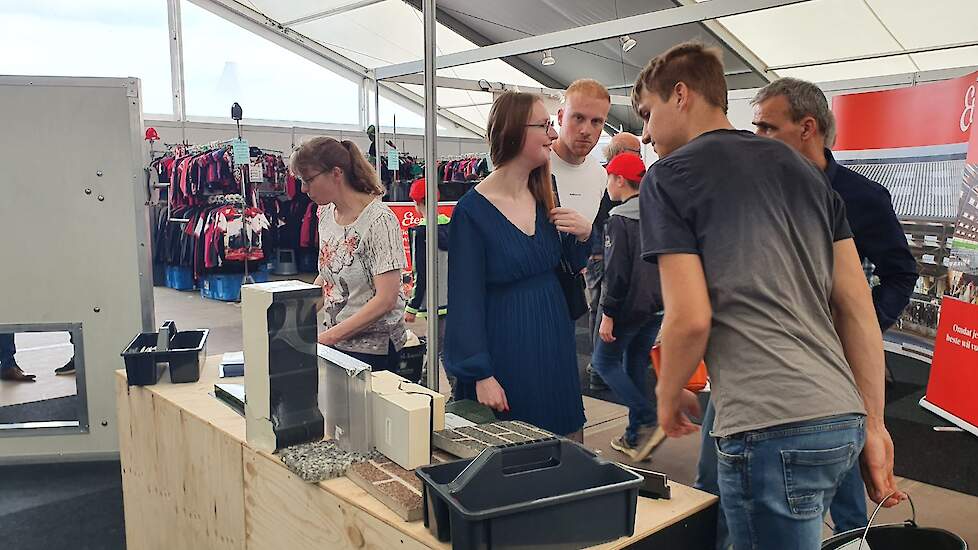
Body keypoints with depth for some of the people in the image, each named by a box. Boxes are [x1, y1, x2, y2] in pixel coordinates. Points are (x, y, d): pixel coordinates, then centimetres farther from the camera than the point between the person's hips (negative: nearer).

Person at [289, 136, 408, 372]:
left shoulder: (379, 220, -18)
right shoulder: (326, 213, 6)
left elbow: (385, 300, -22)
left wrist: (327, 337, -22)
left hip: (373, 348, -6)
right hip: (336, 341, 6)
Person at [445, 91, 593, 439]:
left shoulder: (545, 197, 5)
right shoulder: (473, 210, -14)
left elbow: (571, 265, 15)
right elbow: (466, 300, -13)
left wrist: (584, 235, -6)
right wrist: (480, 373, -16)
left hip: (555, 346, 6)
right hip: (505, 351, -6)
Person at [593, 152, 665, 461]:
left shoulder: (619, 219, -14)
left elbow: (616, 271, -19)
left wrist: (607, 314, -16)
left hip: (629, 306, -8)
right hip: (656, 307, 8)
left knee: (604, 361, 5)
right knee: (636, 366, 15)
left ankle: (648, 422, -7)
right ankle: (635, 439, 19)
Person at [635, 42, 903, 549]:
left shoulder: (669, 176, -3)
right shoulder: (802, 169, 16)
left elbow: (690, 318, -11)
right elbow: (858, 308, 12)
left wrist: (667, 394, 7)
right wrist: (874, 425, 15)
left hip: (771, 429, -8)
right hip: (843, 420, 8)